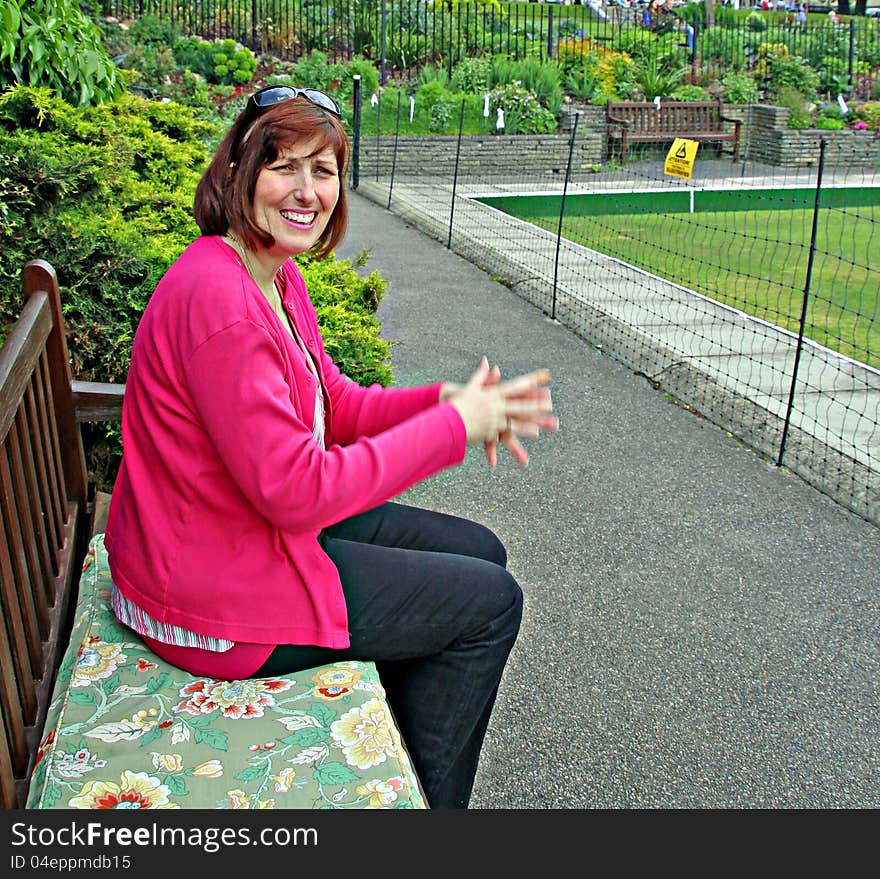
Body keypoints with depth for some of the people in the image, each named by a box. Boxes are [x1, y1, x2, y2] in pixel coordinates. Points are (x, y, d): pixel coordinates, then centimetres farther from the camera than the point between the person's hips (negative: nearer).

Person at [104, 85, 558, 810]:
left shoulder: (279, 278, 5)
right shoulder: (218, 298, -27)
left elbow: (337, 406, 8)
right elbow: (294, 490, -30)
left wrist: (446, 400, -9)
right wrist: (451, 425, -22)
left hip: (259, 528, 10)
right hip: (218, 600, -10)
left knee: (479, 552, 17)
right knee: (491, 601, 0)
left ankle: (395, 767, 34)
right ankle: (424, 800, 22)